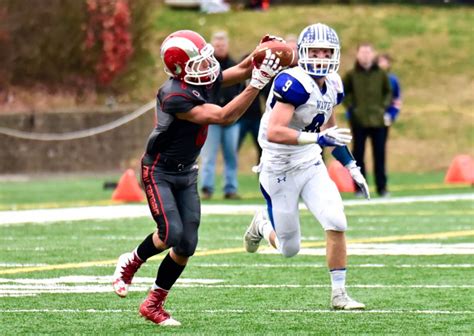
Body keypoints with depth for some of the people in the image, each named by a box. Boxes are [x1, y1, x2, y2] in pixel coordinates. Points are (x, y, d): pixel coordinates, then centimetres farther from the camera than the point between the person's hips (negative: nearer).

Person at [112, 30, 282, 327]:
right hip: (159, 172, -7)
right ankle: (130, 263, 11)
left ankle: (153, 304, 13)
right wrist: (258, 82, -37)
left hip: (186, 173, 7)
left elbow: (242, 70, 3)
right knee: (171, 233, -21)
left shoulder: (206, 81, -6)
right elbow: (223, 117, -33)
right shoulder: (175, 97, -30)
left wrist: (265, 50, -18)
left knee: (187, 245, 0)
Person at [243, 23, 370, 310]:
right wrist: (319, 138, -40)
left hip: (311, 165, 6)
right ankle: (263, 224, 40)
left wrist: (351, 166, 17)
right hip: (280, 170, -6)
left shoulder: (333, 86, 2)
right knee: (289, 249, 6)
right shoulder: (294, 83, -25)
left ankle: (339, 294, -1)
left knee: (337, 224, -13)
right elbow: (273, 133, -34)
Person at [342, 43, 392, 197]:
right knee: (358, 154, 2)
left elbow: (388, 92, 14)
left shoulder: (380, 74, 3)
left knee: (379, 154, 3)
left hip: (378, 120, 1)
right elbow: (343, 92, 9)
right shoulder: (352, 75, -1)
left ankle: (381, 186, 9)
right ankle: (359, 187, 9)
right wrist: (350, 107, -2)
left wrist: (384, 107, 1)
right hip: (359, 121, -1)